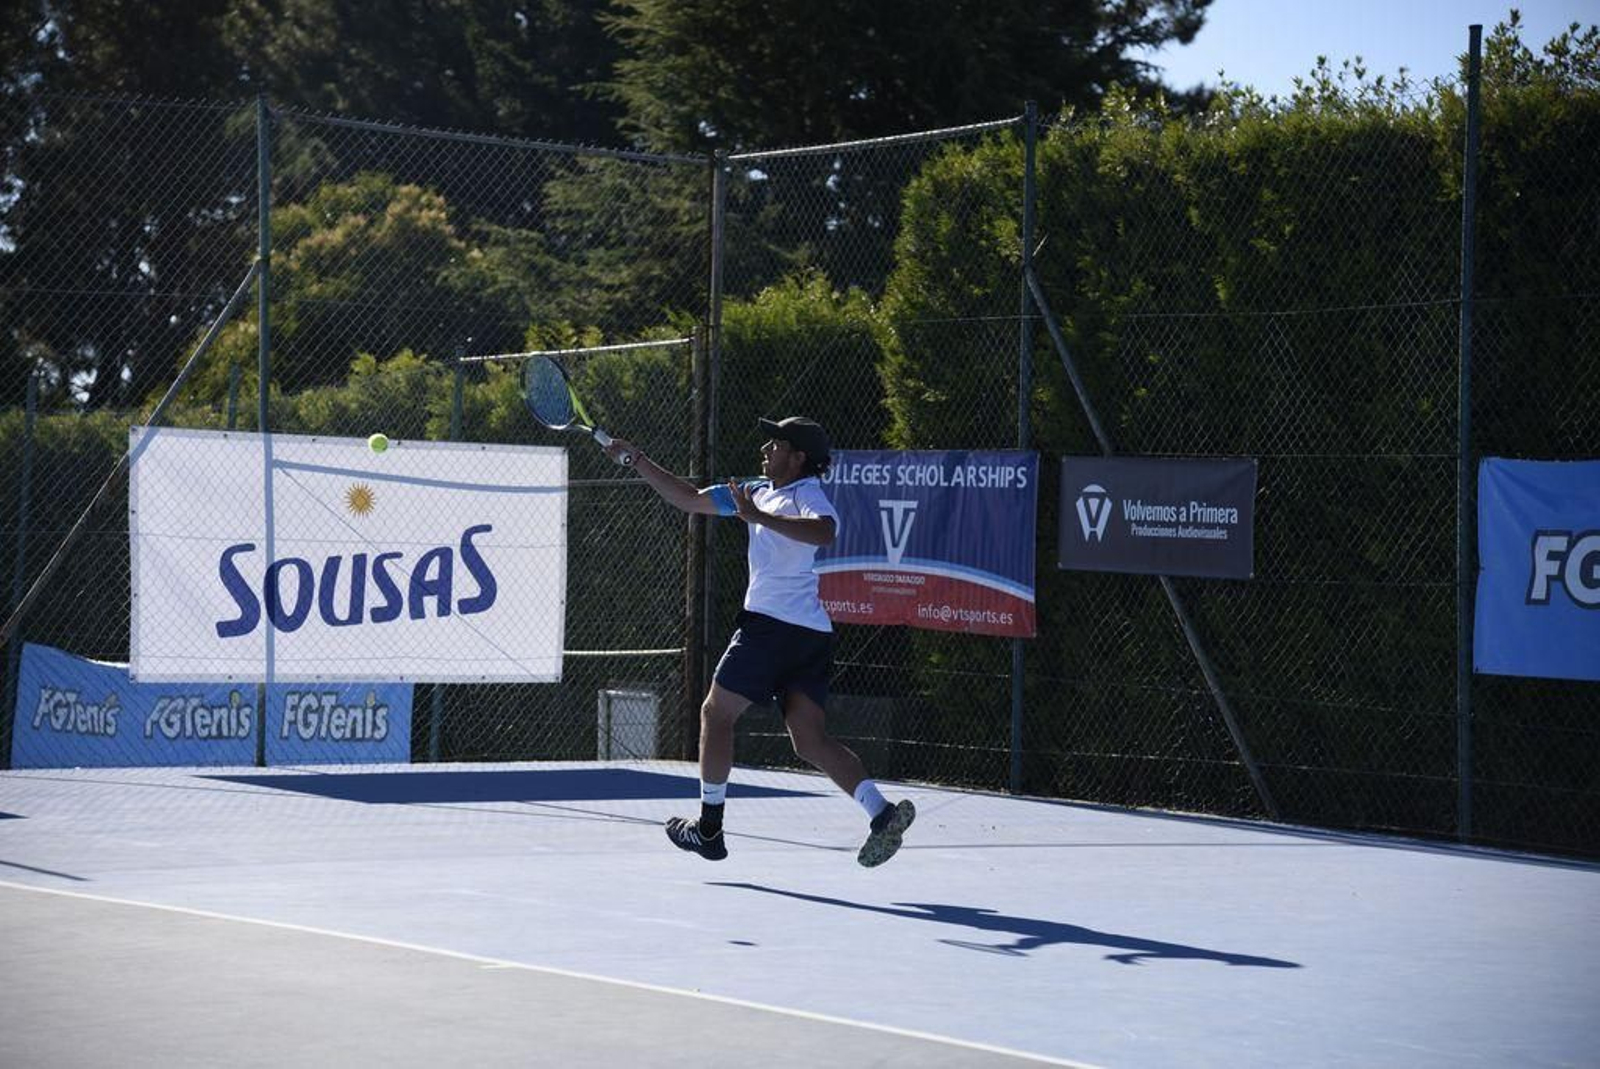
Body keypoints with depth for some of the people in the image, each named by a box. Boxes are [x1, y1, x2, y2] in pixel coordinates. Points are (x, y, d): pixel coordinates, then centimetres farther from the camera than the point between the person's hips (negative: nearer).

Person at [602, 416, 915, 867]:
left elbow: (825, 531, -30)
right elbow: (690, 499, 27)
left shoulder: (806, 492, -6)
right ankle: (883, 813, -16)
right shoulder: (759, 491, 20)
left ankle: (709, 828, 14)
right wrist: (637, 458, 25)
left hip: (772, 625, -8)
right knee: (810, 737, -1)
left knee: (716, 714, 6)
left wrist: (758, 516, -34)